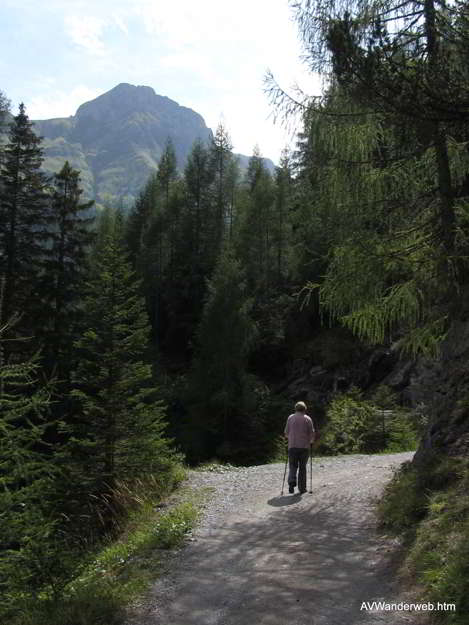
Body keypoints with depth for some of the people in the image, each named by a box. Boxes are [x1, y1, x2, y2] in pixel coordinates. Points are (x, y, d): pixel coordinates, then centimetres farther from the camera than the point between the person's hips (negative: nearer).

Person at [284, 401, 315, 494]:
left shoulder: (290, 418, 5)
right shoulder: (308, 419, 2)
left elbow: (286, 432, 5)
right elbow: (312, 433, 0)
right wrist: (310, 441, 20)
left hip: (292, 446, 0)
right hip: (304, 446, 0)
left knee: (292, 466, 7)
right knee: (302, 467, 9)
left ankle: (292, 482, -15)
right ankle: (302, 487, 9)